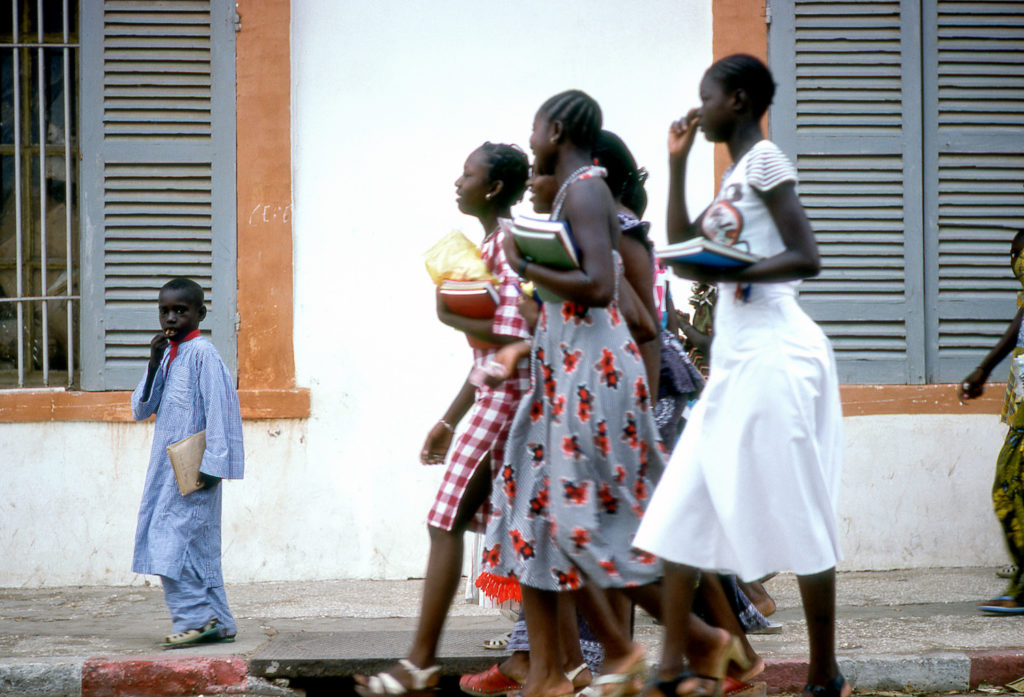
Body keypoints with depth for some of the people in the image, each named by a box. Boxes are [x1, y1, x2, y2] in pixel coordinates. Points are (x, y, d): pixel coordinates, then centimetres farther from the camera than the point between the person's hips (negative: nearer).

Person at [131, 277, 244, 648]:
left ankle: (195, 618, -11)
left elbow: (218, 408, -14)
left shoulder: (203, 354, -10)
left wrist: (210, 465, -18)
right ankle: (217, 624, 12)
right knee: (198, 545, 9)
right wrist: (154, 364, -3)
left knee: (174, 538, -14)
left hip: (192, 468, -8)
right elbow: (141, 410, 11)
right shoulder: (166, 355, 14)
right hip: (166, 466, 8)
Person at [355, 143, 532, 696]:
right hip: (494, 397, 10)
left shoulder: (507, 245, -12)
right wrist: (448, 421, 22)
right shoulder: (488, 246, 18)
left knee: (445, 522, -7)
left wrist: (451, 317, -9)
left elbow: (510, 334, -23)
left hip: (503, 399, -10)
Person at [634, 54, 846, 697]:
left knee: (795, 514, -5)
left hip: (773, 354, -10)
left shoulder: (764, 160, -8)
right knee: (683, 505, 4)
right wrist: (678, 163, 19)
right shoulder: (734, 178, 19)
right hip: (736, 358, 10)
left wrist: (725, 273, -24)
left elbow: (806, 258, -16)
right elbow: (682, 246, 25)